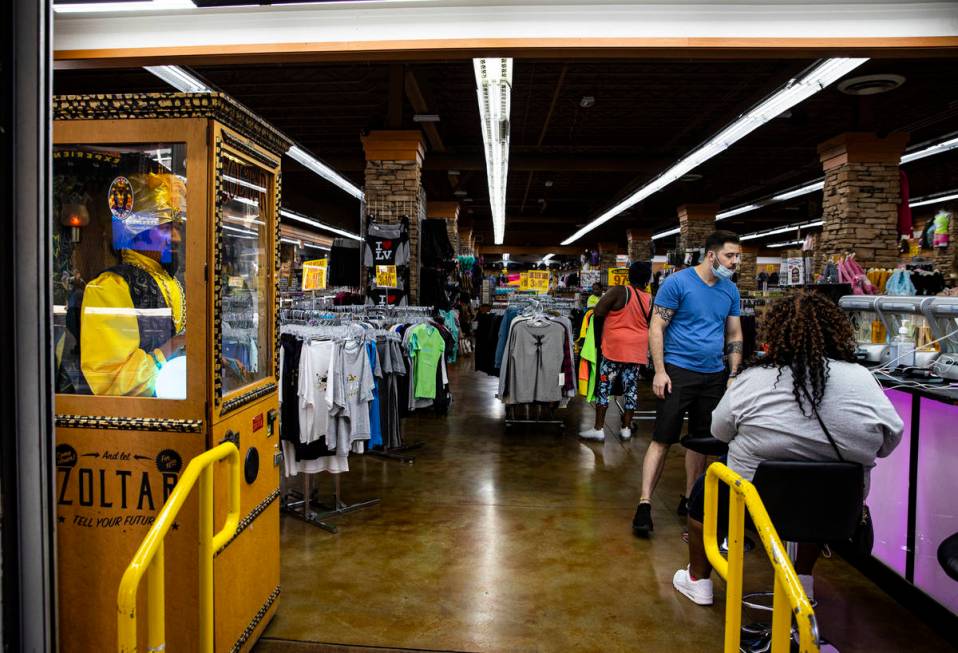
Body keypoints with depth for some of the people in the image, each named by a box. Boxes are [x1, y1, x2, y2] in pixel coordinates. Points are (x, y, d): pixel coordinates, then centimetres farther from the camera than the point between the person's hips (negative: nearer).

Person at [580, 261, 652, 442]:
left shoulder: (619, 291, -12)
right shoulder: (650, 300, 2)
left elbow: (598, 313, -12)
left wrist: (599, 334, 4)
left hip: (615, 347, -4)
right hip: (637, 350, 5)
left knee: (604, 386, 1)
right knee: (631, 388, 10)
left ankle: (598, 429, 1)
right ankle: (626, 428, 17)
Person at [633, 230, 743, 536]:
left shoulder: (730, 290, 9)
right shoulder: (677, 283, -8)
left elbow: (735, 335, 15)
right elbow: (656, 329, -10)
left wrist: (735, 374, 6)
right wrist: (660, 371, -15)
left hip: (714, 375, 6)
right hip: (678, 371, -6)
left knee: (701, 440, 12)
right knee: (662, 440, -6)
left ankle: (689, 499, 26)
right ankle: (644, 504, -1)